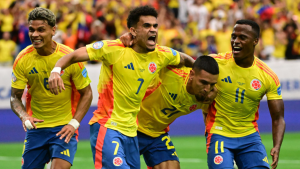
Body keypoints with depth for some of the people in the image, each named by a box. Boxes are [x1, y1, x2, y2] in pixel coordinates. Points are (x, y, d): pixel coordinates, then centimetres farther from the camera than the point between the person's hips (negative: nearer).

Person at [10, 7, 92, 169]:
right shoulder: (22, 60, -7)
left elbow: (86, 94, -2)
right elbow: (15, 97, 1)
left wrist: (73, 124, -13)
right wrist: (24, 117, -20)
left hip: (64, 129, -3)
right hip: (35, 128, 3)